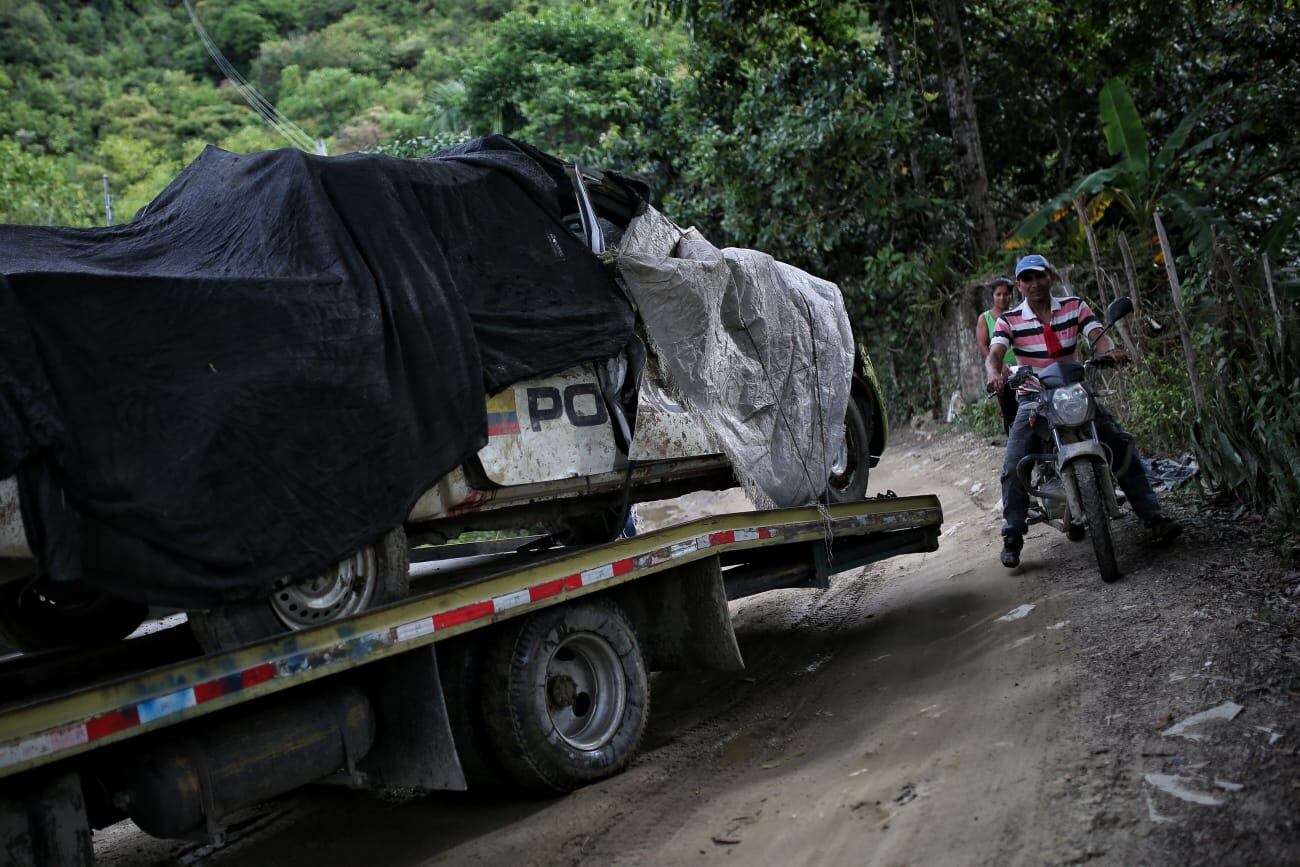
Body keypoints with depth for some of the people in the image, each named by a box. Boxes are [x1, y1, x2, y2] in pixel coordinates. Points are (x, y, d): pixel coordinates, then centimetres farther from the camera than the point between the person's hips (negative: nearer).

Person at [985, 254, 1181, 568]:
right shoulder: (1009, 320, -4)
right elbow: (994, 353, -19)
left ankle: (1154, 516, -2)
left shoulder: (1074, 306, 2)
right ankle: (1012, 536, -8)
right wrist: (995, 373, -44)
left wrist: (1111, 351, -38)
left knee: (1122, 445, -10)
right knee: (1013, 467, -18)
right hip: (1033, 398, -2)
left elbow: (1097, 337, -13)